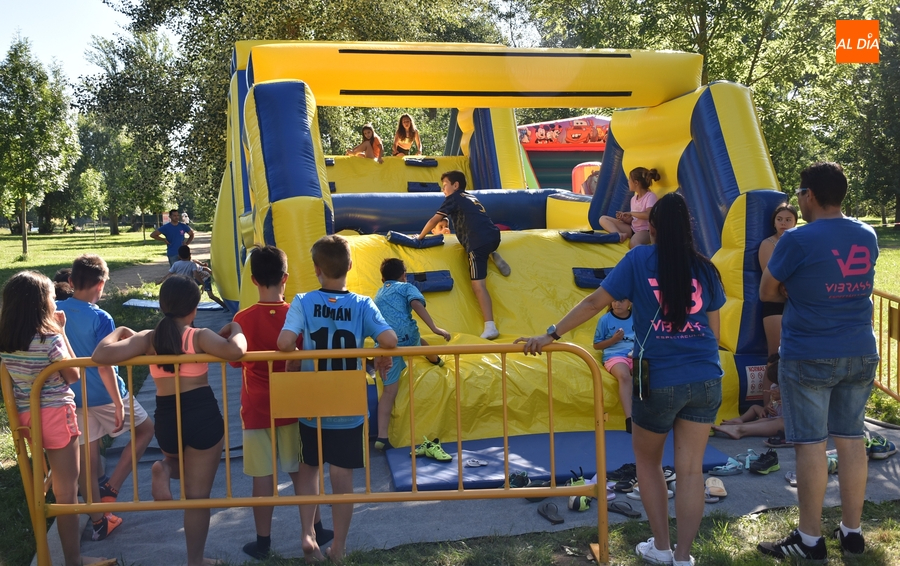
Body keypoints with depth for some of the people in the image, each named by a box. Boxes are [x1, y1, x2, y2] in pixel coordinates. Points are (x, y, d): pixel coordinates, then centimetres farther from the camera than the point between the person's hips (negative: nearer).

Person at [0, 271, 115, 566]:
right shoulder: (49, 339, -21)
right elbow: (73, 375, -7)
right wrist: (61, 332, -6)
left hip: (25, 415, 7)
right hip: (55, 415, -7)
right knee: (67, 490, 2)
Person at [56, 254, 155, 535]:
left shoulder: (55, 312, -2)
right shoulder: (100, 319, -18)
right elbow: (104, 367, -21)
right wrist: (118, 403, -14)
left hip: (73, 396, 6)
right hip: (103, 396, -5)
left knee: (87, 458, 13)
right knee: (145, 429, 17)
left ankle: (98, 521, 21)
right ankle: (111, 488, 7)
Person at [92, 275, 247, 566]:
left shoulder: (147, 339, -1)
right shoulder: (200, 336, -9)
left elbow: (101, 355, -8)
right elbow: (235, 351, -25)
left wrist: (119, 332, 10)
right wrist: (235, 330, -4)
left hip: (166, 420, 3)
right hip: (203, 415, -3)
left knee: (183, 464, 36)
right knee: (197, 495, 8)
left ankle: (165, 469, 1)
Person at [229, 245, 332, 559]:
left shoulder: (243, 319, -11)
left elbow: (236, 361, 0)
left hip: (257, 409, -1)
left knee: (263, 476, 6)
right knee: (301, 472, 14)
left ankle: (263, 541, 15)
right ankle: (315, 530, 26)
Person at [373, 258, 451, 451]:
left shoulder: (378, 295, 33)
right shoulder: (407, 288, 16)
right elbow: (417, 304, -5)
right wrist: (435, 328, -14)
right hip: (406, 337, -4)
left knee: (389, 391, 4)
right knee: (419, 342, 33)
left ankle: (382, 436, -2)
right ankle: (436, 361, 61)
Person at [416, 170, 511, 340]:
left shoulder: (453, 198, 10)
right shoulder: (471, 197, 31)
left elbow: (434, 220, 8)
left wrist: (421, 236, 20)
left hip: (478, 241, -8)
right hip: (494, 235, 8)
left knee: (478, 284, -11)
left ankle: (490, 327, -21)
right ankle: (492, 256, 11)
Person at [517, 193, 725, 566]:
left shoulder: (640, 260, -4)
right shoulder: (705, 268, 5)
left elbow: (595, 302, -4)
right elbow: (714, 330, 10)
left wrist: (551, 334, 1)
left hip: (660, 381, -3)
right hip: (706, 380, 3)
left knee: (647, 460, 19)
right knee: (690, 469, 8)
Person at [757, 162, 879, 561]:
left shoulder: (798, 240, -15)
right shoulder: (867, 237, 5)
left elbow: (767, 293, -5)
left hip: (809, 358, -6)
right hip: (861, 354, 6)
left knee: (811, 443, 1)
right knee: (852, 440, 12)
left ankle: (810, 540, 9)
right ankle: (852, 532, 22)